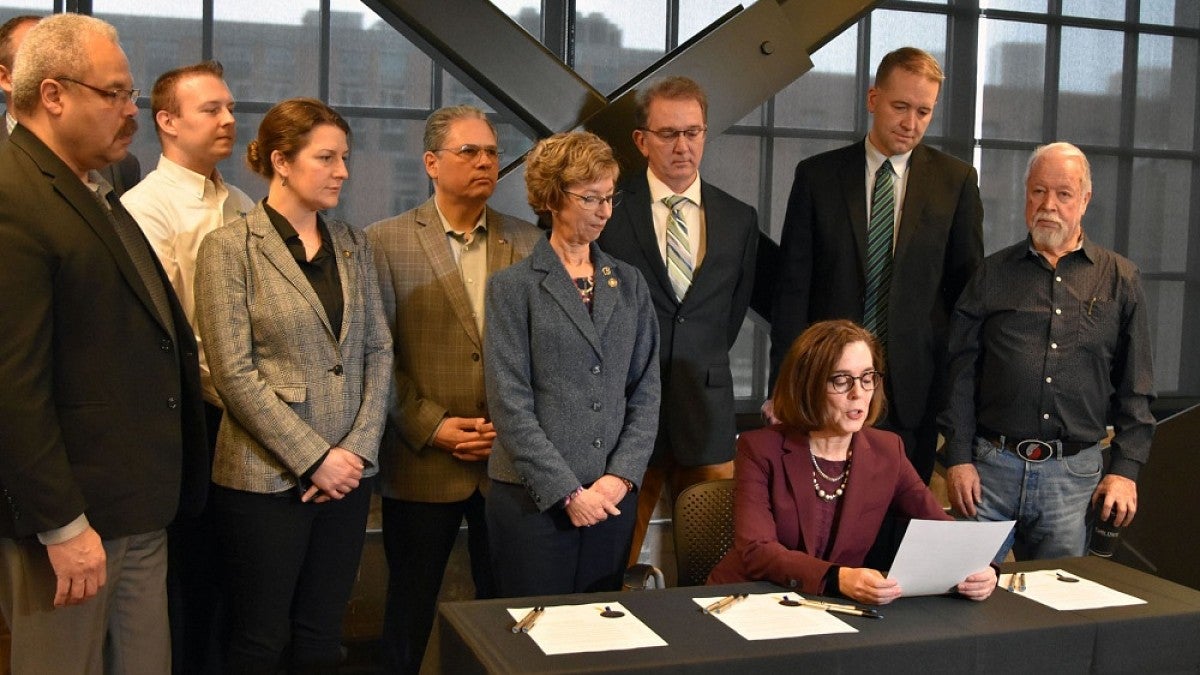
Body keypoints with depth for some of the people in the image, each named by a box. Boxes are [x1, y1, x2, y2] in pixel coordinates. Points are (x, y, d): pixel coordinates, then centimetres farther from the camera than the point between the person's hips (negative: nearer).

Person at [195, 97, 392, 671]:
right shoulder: (230, 248, -6)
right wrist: (314, 458, -13)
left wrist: (358, 450, -5)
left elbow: (378, 351, 7)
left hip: (346, 472, 5)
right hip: (266, 477, -4)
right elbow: (234, 372, -11)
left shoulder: (353, 245, 10)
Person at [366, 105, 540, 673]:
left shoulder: (527, 242, 6)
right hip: (423, 462, -2)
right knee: (411, 610, 11)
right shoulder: (386, 241, -1)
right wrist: (430, 425, -11)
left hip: (509, 461, 2)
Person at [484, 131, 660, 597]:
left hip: (613, 495, 4)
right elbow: (510, 404, -8)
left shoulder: (629, 284, 10)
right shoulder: (513, 287, -2)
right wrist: (568, 492, -12)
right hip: (534, 499, -3)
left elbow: (646, 390, 8)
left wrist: (622, 475, -5)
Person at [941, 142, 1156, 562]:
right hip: (991, 465, 0)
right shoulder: (993, 274, 8)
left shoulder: (1120, 280, 9)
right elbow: (960, 371, 4)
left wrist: (1125, 469, -1)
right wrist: (958, 458, -3)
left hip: (1075, 471, 1)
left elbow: (1136, 388, 7)